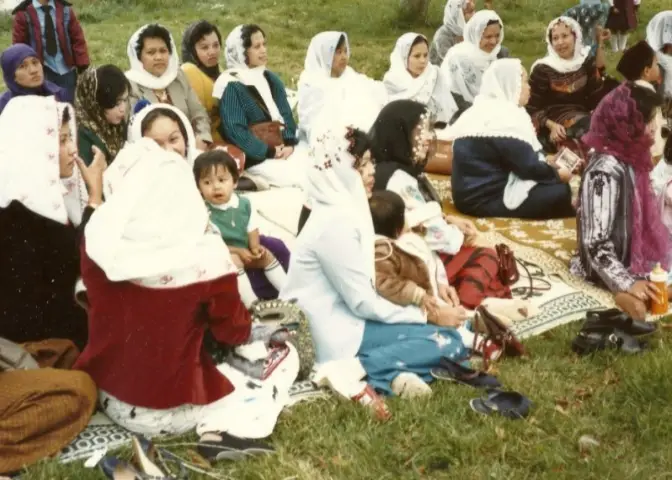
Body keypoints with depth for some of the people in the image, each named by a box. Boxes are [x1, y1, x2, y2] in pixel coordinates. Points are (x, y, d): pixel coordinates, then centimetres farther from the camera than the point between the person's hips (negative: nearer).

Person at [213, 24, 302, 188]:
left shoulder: (271, 79, 15)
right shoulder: (232, 86, -8)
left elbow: (286, 115, 13)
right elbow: (235, 130, -14)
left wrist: (289, 143, -6)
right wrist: (268, 152, -15)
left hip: (283, 149, 7)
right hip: (255, 157, -7)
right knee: (298, 178, -26)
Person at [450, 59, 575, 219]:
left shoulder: (482, 111, 14)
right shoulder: (503, 118, -18)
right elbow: (528, 167, -17)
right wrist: (557, 174, 0)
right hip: (486, 200, -11)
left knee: (554, 184, 13)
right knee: (561, 192, -9)